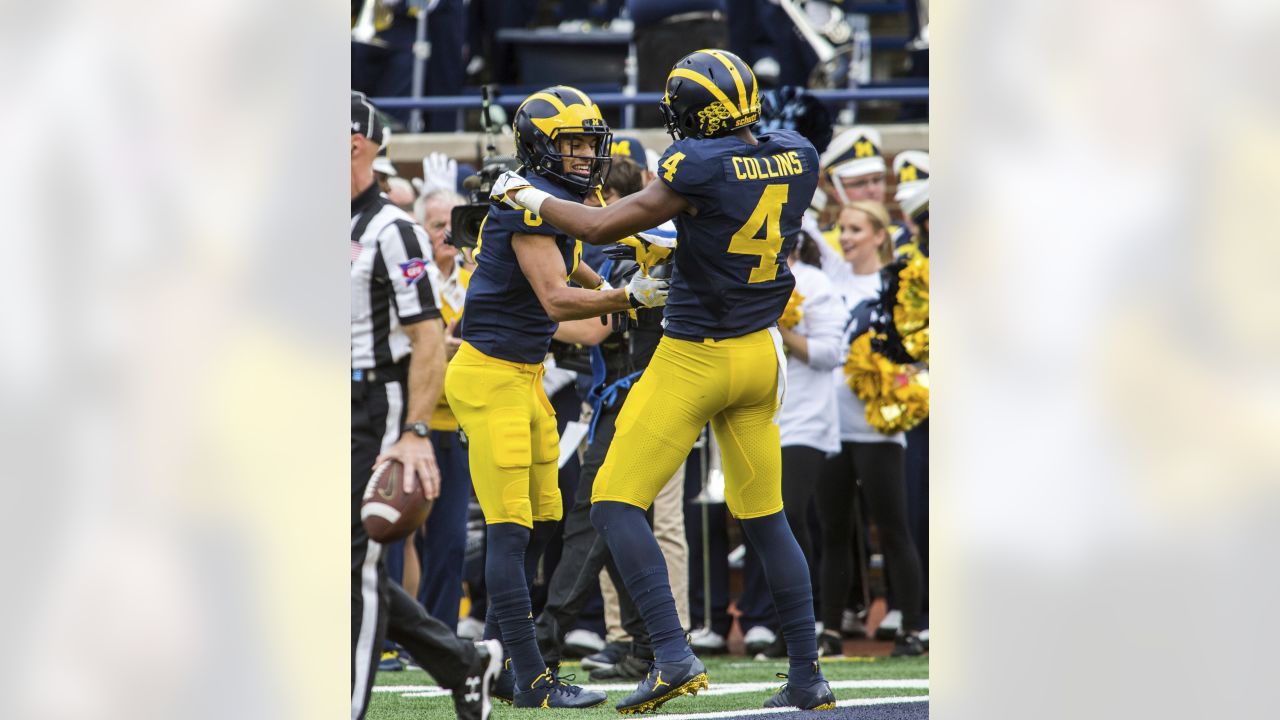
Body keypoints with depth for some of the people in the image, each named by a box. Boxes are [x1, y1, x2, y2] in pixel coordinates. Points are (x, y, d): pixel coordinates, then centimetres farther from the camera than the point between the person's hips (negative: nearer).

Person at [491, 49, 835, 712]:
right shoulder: (797, 158, -2)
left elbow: (603, 227, -15)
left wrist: (525, 195, -3)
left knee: (616, 506, -3)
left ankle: (673, 656, -14)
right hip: (760, 353, 7)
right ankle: (808, 676, 15)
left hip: (695, 359, -7)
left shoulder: (702, 168, -20)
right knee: (764, 518, 15)